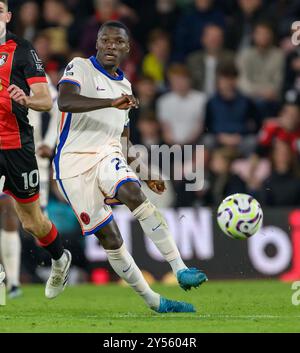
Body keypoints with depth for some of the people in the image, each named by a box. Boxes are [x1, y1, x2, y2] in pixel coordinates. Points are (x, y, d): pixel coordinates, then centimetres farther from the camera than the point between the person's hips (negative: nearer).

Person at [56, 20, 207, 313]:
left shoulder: (124, 85, 20)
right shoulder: (80, 67, -1)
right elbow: (64, 101, -22)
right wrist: (112, 102, -31)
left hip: (108, 155, 4)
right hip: (74, 161, -4)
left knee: (135, 196, -29)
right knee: (110, 240, -8)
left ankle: (180, 270, -36)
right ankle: (153, 302, 0)